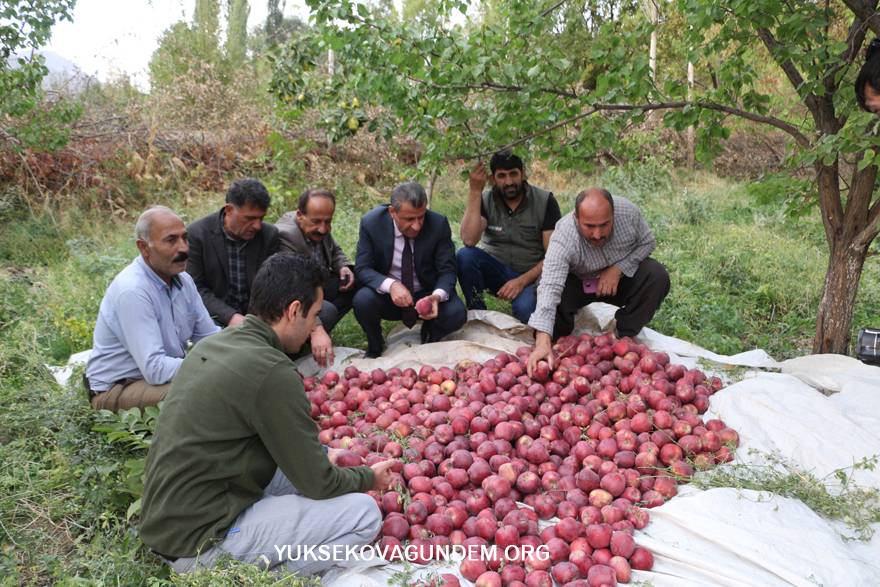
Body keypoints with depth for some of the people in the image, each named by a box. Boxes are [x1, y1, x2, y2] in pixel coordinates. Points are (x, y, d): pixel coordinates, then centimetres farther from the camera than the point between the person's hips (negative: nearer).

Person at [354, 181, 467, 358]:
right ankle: (375, 348, 1)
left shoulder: (439, 224, -15)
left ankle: (429, 339, 8)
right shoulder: (371, 223, -15)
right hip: (387, 294, 0)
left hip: (427, 295, 0)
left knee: (457, 313, -28)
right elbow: (362, 269, -14)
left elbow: (447, 270, -11)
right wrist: (390, 284, -34)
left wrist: (437, 296, -34)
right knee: (362, 300, -31)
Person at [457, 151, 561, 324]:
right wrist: (475, 191, -20)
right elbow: (469, 240, -20)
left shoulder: (545, 201, -6)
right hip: (495, 269, 3)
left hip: (530, 275, -3)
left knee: (524, 310, -36)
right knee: (465, 255, -27)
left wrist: (522, 281, -21)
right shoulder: (485, 200, -2)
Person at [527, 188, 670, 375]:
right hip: (577, 284, -3)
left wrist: (618, 269, -24)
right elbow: (550, 288, -45)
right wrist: (543, 343, -57)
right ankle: (560, 339, 1)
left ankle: (625, 335, -4)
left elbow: (647, 242, -6)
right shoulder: (563, 238, -36)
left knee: (658, 277, -24)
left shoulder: (628, 211, -26)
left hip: (621, 276, 3)